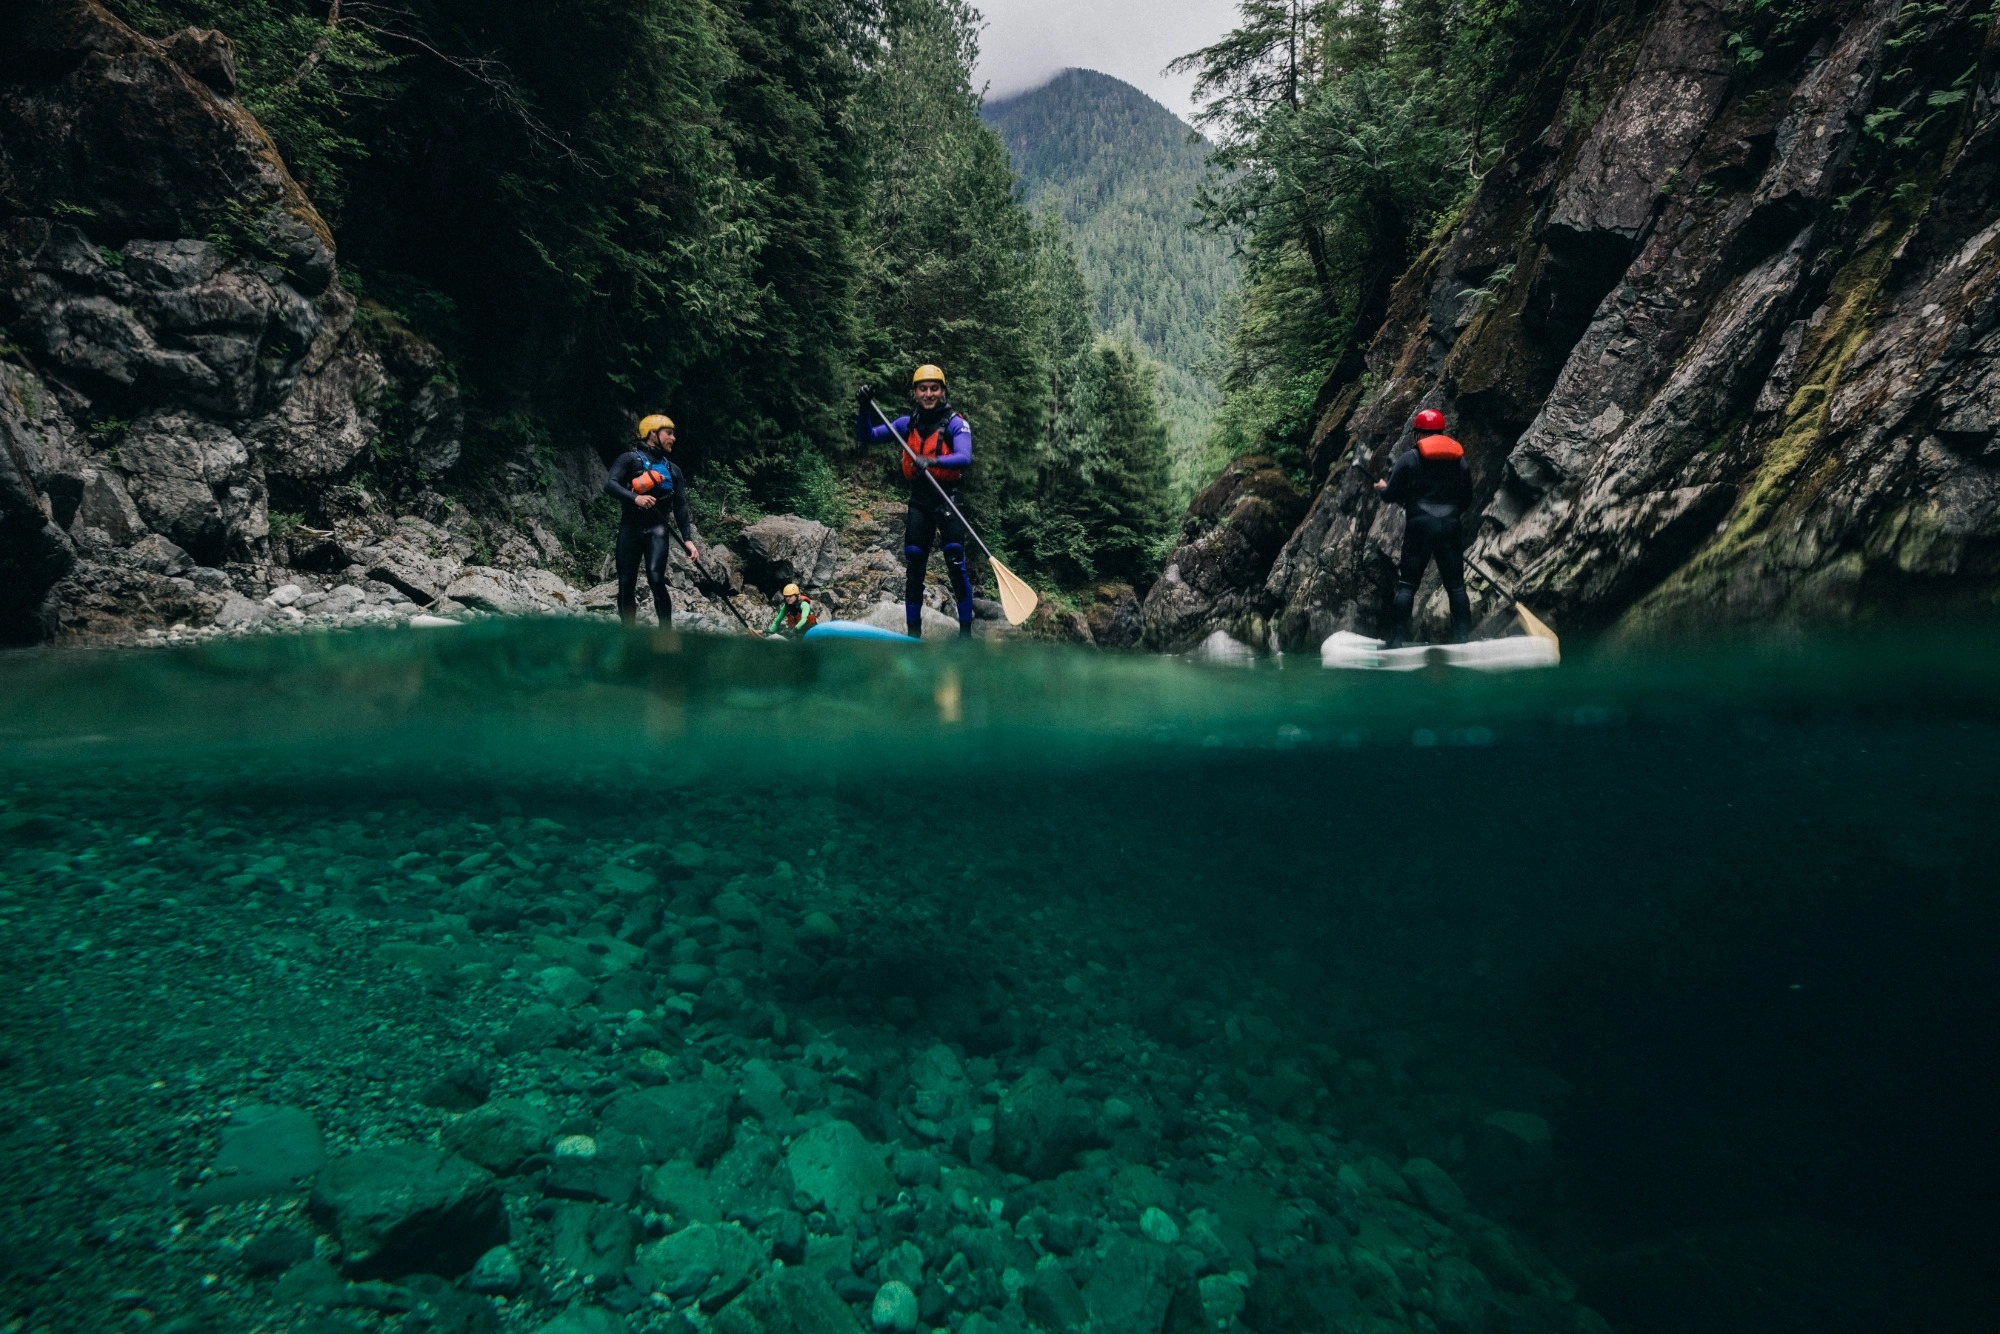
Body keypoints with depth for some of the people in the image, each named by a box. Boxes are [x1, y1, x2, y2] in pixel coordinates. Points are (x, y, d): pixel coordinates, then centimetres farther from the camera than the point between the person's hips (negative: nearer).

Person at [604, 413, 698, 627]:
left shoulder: (673, 470, 16)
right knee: (626, 585, -1)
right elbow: (610, 484, -9)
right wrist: (635, 498, -26)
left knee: (656, 578, -19)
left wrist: (688, 539, 2)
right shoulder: (630, 459, 4)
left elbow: (680, 507, 13)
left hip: (658, 528, 1)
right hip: (630, 527, -1)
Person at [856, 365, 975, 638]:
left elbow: (964, 458, -22)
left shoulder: (955, 423, -6)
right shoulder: (908, 424, 8)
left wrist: (932, 461, -39)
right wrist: (865, 409, -8)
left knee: (957, 566, -11)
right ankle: (914, 633, 15)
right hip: (919, 501, 4)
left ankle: (966, 632, -3)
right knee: (913, 569, 5)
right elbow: (868, 437, 9)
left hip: (948, 499, -4)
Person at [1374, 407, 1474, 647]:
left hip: (1419, 528, -3)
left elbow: (1391, 495, 0)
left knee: (1407, 585, 1)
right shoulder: (1461, 460, 11)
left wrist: (1382, 488, 23)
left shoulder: (1409, 458, -2)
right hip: (1450, 528, 3)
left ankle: (1397, 641, -3)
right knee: (1456, 586, 8)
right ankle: (1463, 638, 5)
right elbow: (1467, 499, 17)